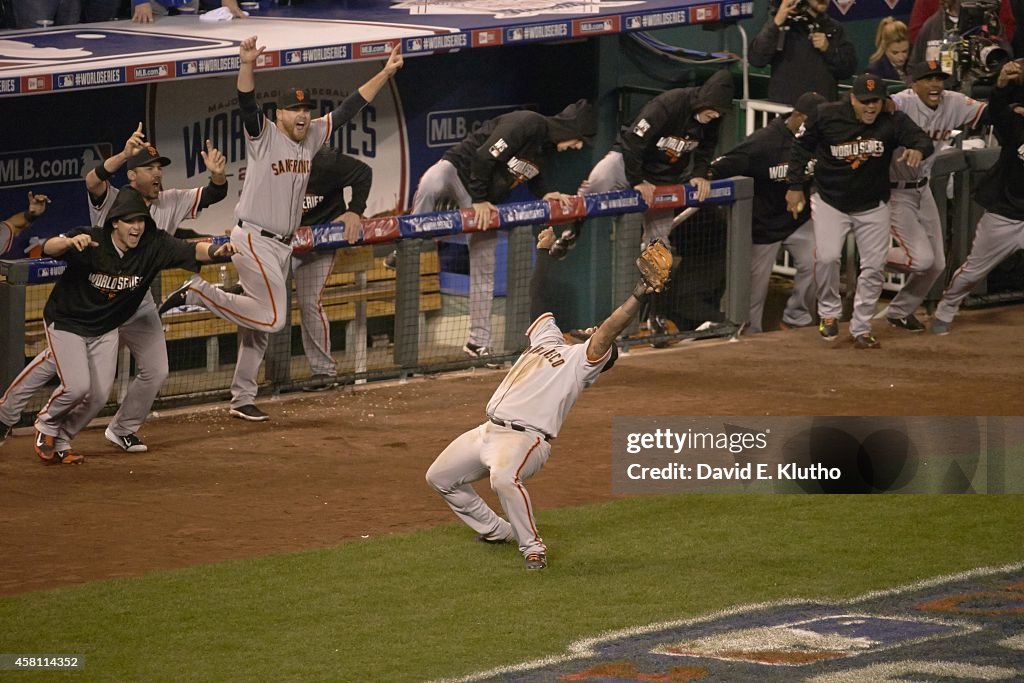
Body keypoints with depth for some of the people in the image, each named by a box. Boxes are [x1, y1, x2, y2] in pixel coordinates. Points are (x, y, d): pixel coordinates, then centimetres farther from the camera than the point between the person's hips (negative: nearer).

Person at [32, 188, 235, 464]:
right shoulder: (90, 242, -28)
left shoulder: (153, 246, -18)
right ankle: (46, 425, 15)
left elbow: (191, 251, -29)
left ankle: (61, 441, 26)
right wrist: (70, 242, -64)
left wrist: (214, 251, -51)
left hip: (105, 328, 5)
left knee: (99, 395, 3)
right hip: (67, 321, -5)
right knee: (77, 387, -16)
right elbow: (48, 248, -41)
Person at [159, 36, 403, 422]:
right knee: (273, 316, -16)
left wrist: (385, 73, 6)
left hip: (282, 246, 8)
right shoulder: (264, 136, -9)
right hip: (253, 241, -8)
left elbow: (350, 108, 12)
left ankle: (241, 399, 16)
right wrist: (247, 66, -45)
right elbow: (247, 104, -27)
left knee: (261, 322, 10)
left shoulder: (312, 137, 10)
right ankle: (197, 293, -5)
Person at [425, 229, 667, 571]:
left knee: (504, 478, -39)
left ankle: (532, 546, -21)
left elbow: (609, 330, -17)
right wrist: (543, 250, 36)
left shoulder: (584, 360, -1)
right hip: (489, 431, 9)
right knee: (440, 477, 19)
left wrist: (636, 298, -27)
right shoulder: (547, 337, 21)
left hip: (526, 438, -9)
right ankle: (496, 531, 31)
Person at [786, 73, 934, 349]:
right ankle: (829, 312, 8)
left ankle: (861, 328, 18)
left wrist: (917, 150, -49)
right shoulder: (827, 116, -14)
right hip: (830, 202, -2)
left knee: (873, 266, 2)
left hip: (872, 207, 2)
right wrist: (795, 186, -2)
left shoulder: (893, 121, -14)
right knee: (827, 257, -18)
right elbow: (801, 147, -1)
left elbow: (923, 139, -25)